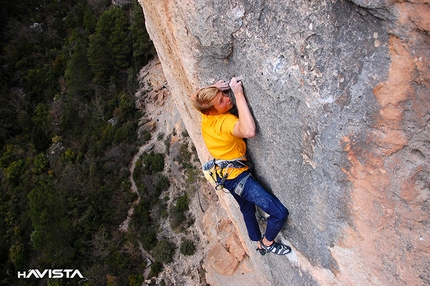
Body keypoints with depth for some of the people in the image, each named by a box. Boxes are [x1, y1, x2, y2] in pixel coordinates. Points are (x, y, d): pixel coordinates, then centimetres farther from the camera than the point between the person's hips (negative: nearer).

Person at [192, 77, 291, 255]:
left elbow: (198, 97, 20)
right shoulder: (225, 121, -27)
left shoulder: (205, 117, -2)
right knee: (279, 213, -8)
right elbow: (249, 131, -47)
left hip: (224, 175, 10)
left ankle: (259, 244, 49)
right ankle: (268, 243, 16)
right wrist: (238, 94, -38)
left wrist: (216, 87, -1)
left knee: (247, 210, 30)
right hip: (237, 175, -10)